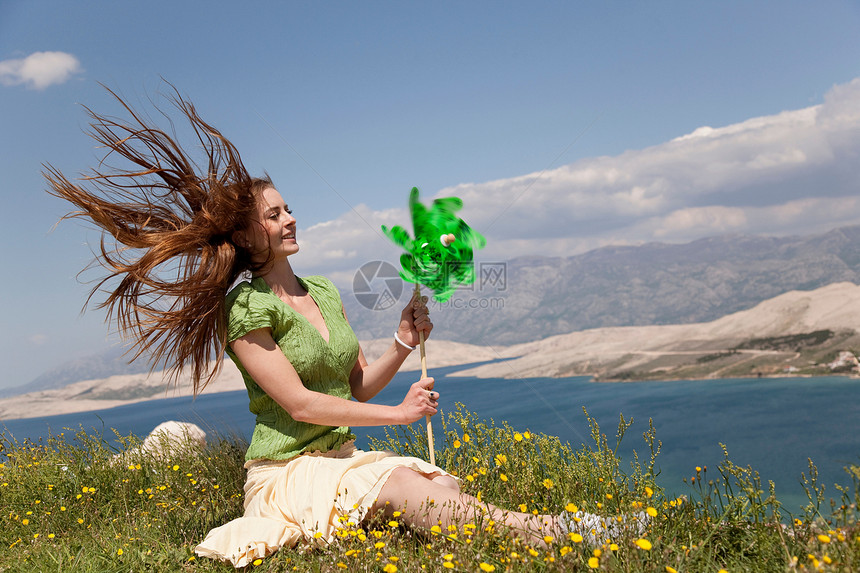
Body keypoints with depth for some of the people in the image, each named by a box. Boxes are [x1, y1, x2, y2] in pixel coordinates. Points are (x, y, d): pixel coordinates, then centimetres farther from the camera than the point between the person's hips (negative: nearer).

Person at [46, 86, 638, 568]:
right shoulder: (245, 308, -11)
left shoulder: (324, 291, 12)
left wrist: (404, 342, -4)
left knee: (449, 487, -18)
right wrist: (398, 413, -11)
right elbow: (299, 403, -16)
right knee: (409, 487, -29)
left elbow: (358, 385, 14)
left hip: (343, 457, 8)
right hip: (286, 470, -8)